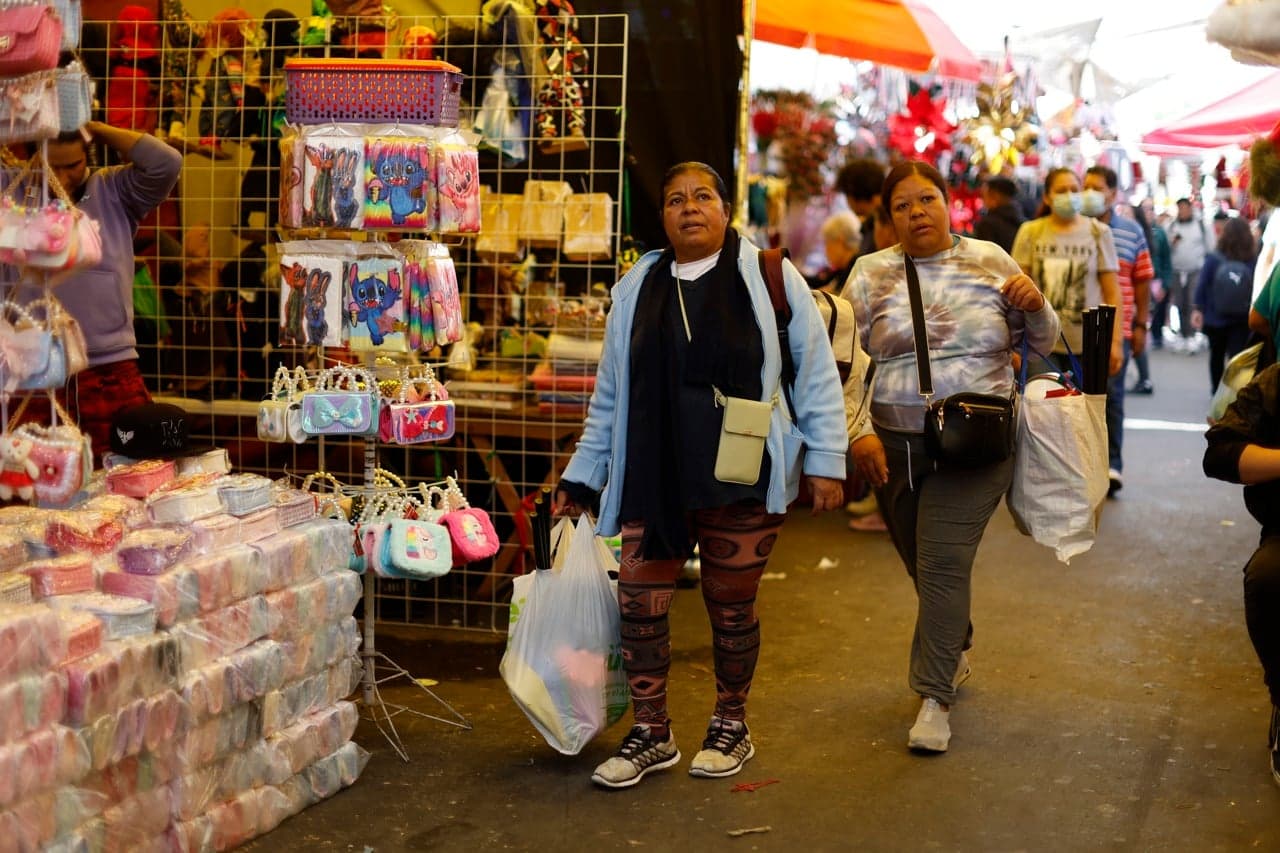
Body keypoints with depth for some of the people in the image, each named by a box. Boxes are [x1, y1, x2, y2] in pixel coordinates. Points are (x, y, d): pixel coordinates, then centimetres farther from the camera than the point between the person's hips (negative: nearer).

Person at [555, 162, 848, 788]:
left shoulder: (769, 277, 1)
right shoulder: (636, 291, 11)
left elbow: (816, 372, 2)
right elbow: (610, 395, 17)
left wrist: (825, 460, -3)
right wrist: (582, 476, 16)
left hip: (741, 479, -3)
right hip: (652, 479, 3)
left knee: (731, 606, 7)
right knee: (639, 602, -1)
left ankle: (731, 725, 28)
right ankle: (651, 734, 16)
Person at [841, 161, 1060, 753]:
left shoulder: (989, 261, 4)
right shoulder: (871, 274, 3)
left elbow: (1042, 343, 11)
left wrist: (1034, 305, -11)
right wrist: (858, 432, -11)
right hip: (895, 445, 2)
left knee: (944, 561, -11)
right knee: (925, 565, 14)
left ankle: (935, 698, -5)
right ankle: (956, 652, 40)